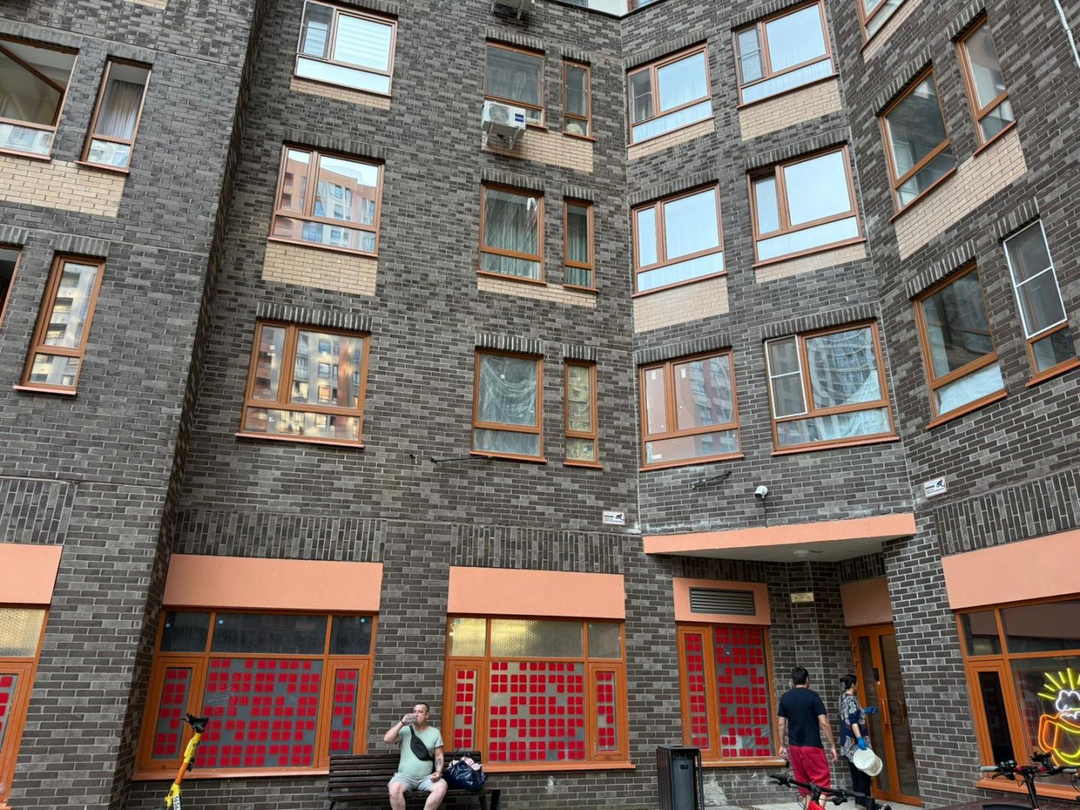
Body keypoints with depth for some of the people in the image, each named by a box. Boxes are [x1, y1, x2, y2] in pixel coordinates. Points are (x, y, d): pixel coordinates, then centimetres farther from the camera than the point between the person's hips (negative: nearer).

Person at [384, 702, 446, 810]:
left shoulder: (435, 732, 8)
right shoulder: (405, 730, 6)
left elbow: (439, 756, 7)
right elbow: (386, 739, -8)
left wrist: (438, 771, -11)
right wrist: (402, 723, -13)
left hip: (426, 777, 1)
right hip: (404, 776, -1)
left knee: (442, 786, -29)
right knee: (394, 788, -34)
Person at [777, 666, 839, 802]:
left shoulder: (785, 698, 6)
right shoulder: (812, 695, -6)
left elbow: (780, 724, 5)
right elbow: (824, 723, -10)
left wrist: (782, 746, 14)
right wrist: (832, 746, -3)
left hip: (794, 746, 4)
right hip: (812, 745, -4)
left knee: (803, 784, 12)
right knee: (822, 782, 0)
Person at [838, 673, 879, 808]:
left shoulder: (843, 697, 11)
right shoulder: (851, 699, -18)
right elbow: (853, 721, -26)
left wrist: (865, 710, 34)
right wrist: (860, 739, -31)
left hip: (848, 741, 9)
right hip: (855, 740, -9)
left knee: (855, 770, 14)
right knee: (863, 769, -1)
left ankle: (858, 799, 19)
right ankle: (863, 801, 2)